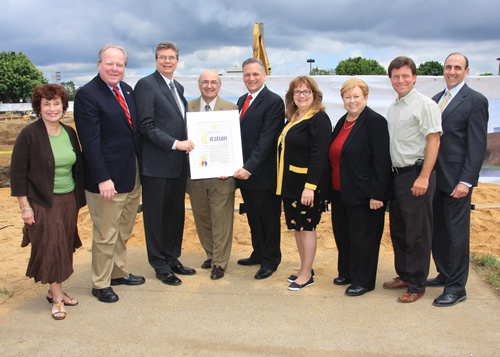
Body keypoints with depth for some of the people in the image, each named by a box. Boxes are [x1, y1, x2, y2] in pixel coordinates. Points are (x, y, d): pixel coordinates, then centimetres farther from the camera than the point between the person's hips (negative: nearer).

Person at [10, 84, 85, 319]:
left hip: (68, 200, 5)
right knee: (51, 247, -4)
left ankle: (55, 291, 24)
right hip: (43, 203, -5)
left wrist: (79, 199, 12)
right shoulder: (29, 135, -10)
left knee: (64, 247, 10)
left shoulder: (69, 133, 7)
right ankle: (57, 297, 9)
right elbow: (18, 173, -9)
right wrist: (24, 207, -11)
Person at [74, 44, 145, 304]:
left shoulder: (127, 90, 9)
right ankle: (100, 284, 21)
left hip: (132, 176, 8)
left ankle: (118, 273, 35)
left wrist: (139, 167, 10)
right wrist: (102, 179, -21)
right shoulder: (87, 95, -13)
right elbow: (90, 142, -18)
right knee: (105, 236, 5)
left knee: (123, 232, 19)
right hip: (108, 180, -7)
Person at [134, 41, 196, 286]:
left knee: (176, 214, 14)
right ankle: (160, 266, 16)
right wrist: (175, 144, -19)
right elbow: (146, 125, -15)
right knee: (156, 216, 4)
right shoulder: (146, 85, -7)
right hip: (157, 164, -7)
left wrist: (186, 143, 4)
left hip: (178, 163, 8)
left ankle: (172, 259, 28)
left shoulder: (178, 88, 17)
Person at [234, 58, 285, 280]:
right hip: (244, 171, 7)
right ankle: (258, 253, 35)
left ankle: (270, 261, 20)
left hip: (263, 173, -7)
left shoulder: (273, 101, -11)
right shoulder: (242, 101, 14)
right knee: (253, 216, 19)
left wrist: (250, 168, -23)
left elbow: (267, 139, -18)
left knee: (269, 217, 7)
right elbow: (238, 134, 13)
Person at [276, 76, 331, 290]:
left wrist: (310, 186, -24)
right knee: (297, 226, 14)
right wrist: (284, 183, 12)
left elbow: (318, 155, -19)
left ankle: (307, 275, 12)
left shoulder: (319, 119, -12)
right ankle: (305, 269, 26)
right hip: (291, 183, 8)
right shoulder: (293, 118, 14)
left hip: (308, 184, -8)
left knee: (306, 226, 0)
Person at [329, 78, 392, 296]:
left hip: (363, 194, -8)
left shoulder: (375, 121, -12)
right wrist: (332, 188, 15)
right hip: (340, 192, 8)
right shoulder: (342, 122, 13)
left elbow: (381, 162, -17)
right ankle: (347, 272, 33)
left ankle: (363, 281, 17)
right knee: (343, 234, 16)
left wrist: (376, 195, -20)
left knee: (363, 237, 3)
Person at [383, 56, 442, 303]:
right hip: (396, 174, 8)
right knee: (398, 230, 15)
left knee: (417, 233, 0)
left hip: (416, 174, -8)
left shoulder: (425, 105, -9)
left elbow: (433, 141, -14)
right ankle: (404, 275, 30)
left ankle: (417, 285, 12)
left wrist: (423, 178, -20)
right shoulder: (392, 108, 15)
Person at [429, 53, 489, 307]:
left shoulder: (476, 101, -6)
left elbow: (477, 146, -11)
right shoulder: (436, 99, 14)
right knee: (438, 230, 14)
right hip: (435, 177, 7)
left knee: (457, 233, 1)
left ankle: (457, 287, 11)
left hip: (457, 179, -6)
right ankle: (444, 274, 29)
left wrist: (466, 181, -16)